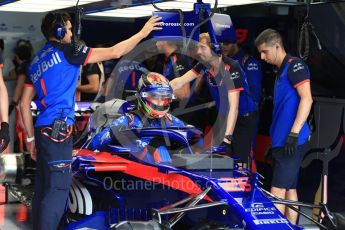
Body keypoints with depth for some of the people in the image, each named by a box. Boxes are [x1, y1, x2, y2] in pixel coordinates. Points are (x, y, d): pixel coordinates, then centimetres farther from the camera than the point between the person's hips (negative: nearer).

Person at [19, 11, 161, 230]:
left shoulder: (36, 61, 16)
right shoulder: (66, 51, -7)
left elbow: (24, 104, 17)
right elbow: (114, 52, -8)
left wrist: (32, 138, 20)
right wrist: (143, 32, 2)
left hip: (43, 129, 9)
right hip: (58, 129, -9)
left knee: (43, 187, 11)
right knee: (57, 188, -9)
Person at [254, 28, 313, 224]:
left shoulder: (295, 65, -9)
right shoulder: (282, 71, 20)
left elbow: (306, 99, -18)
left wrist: (294, 134, -24)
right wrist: (276, 141, 24)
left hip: (291, 140, -10)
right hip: (283, 140, 10)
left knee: (277, 192, -11)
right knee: (290, 189, 10)